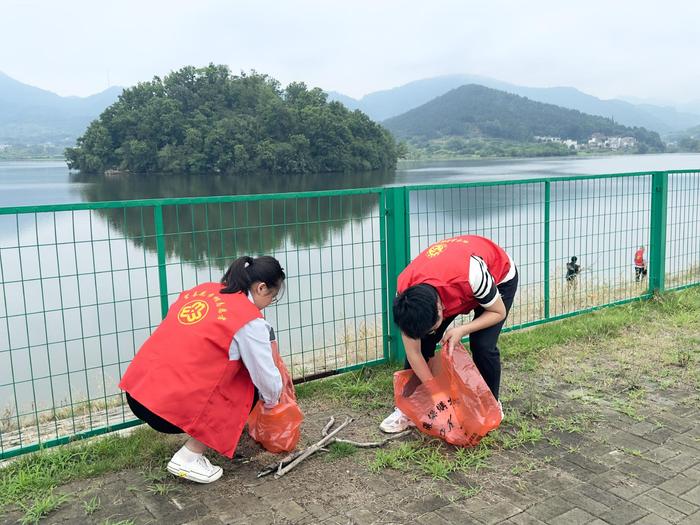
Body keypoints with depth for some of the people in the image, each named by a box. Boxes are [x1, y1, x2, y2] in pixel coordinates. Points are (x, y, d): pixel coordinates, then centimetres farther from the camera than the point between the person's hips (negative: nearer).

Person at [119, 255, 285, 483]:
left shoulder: (203, 289, 12)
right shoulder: (249, 320, -8)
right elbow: (268, 380, -2)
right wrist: (271, 401, 20)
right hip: (170, 409, -8)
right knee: (246, 391, 12)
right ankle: (188, 458, 7)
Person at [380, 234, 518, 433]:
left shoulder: (471, 274, -45)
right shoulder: (406, 294, -31)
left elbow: (499, 312, -23)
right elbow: (413, 353, -20)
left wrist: (462, 330, -36)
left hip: (499, 277, -3)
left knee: (482, 346, -18)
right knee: (422, 341, -11)